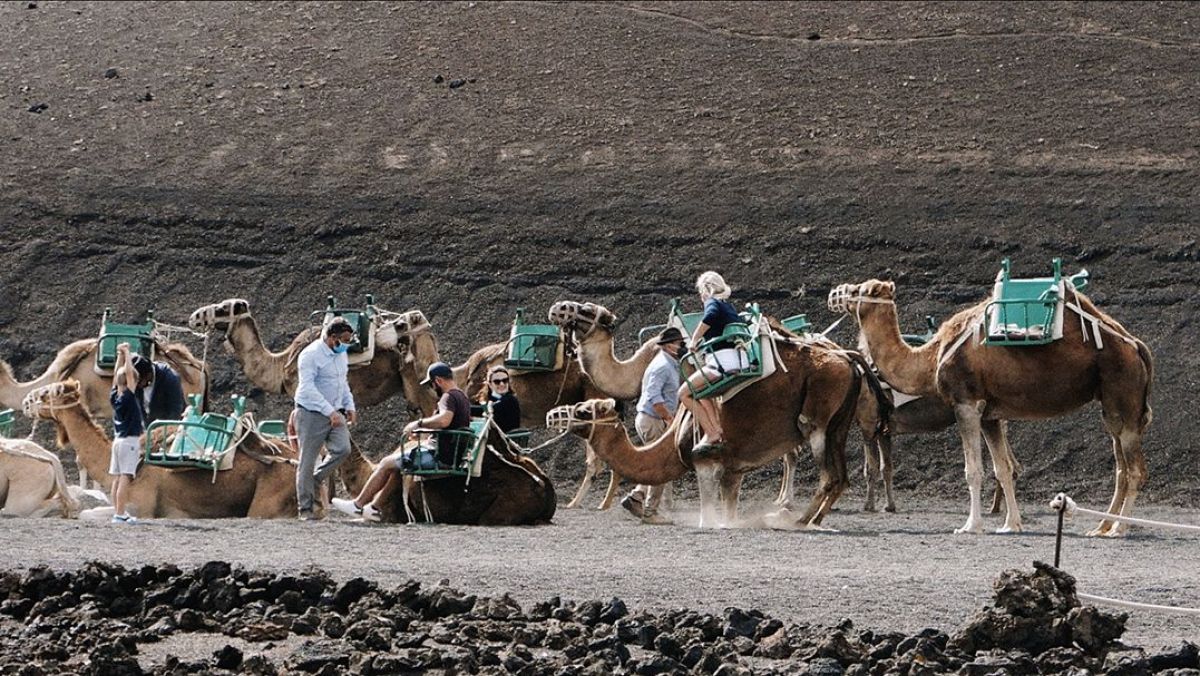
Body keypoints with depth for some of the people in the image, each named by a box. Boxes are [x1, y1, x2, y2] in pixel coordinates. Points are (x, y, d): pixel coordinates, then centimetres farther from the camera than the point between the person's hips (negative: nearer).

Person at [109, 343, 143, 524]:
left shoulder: (114, 397, 4)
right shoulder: (129, 397, -14)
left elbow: (117, 374, 13)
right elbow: (129, 373, -18)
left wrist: (120, 355, 13)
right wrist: (126, 353, -11)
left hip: (118, 440, 8)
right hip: (130, 441, -8)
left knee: (118, 478, 9)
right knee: (125, 477, -10)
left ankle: (118, 511, 11)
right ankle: (120, 514, -14)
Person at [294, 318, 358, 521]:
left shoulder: (341, 354, 11)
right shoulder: (311, 355, -16)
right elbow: (308, 388, -24)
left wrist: (349, 406, 11)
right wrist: (330, 411, -29)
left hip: (334, 413, 7)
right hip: (312, 414, -7)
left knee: (342, 449, -13)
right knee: (307, 461, -3)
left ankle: (313, 481, 9)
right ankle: (305, 509, 3)